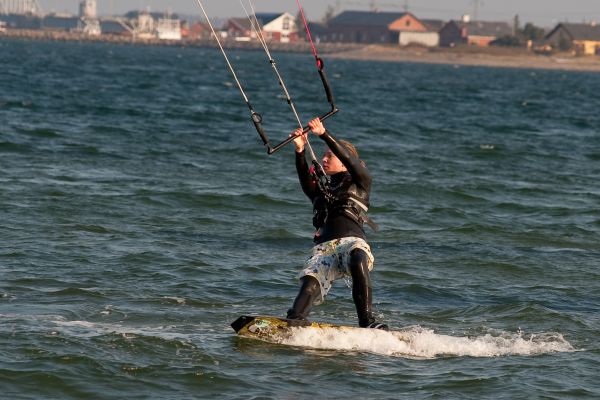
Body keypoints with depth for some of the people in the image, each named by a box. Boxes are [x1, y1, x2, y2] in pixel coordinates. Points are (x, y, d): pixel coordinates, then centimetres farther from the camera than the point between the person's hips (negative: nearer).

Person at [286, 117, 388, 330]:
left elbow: (349, 159, -2)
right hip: (323, 247, 3)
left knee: (358, 261, -39)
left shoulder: (359, 182, 17)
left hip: (351, 241, -3)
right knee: (310, 284, -26)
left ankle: (367, 321, -39)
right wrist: (300, 152, -11)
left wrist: (324, 134, -12)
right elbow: (305, 179, 6)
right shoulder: (320, 187, 29)